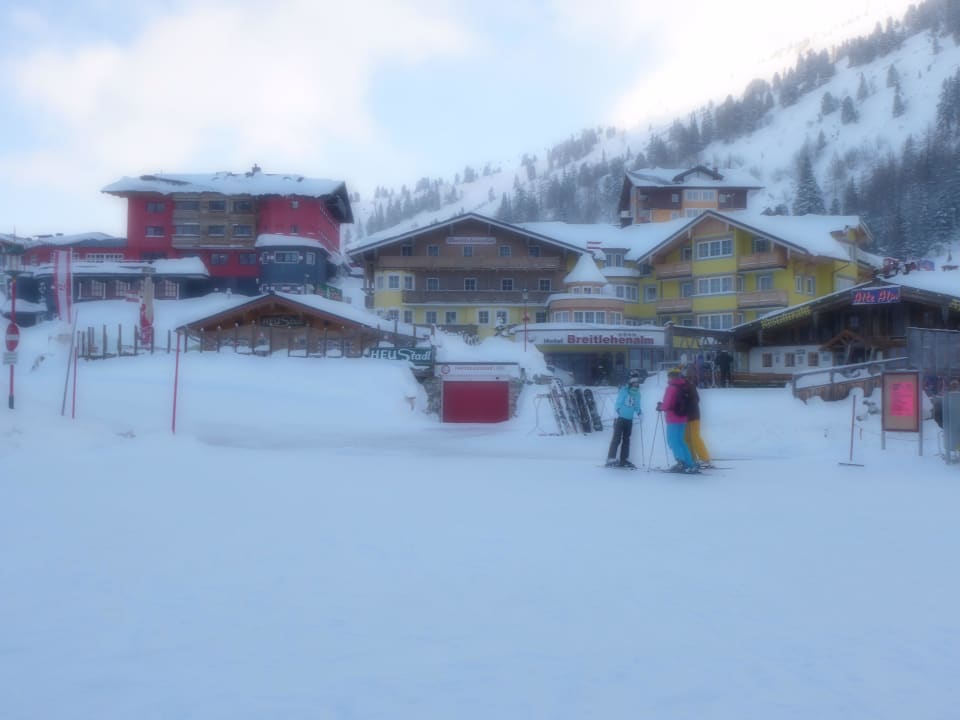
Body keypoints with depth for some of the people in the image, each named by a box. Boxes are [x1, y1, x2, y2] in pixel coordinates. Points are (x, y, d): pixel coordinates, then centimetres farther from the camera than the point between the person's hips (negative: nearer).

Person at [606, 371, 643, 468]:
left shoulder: (637, 393, 10)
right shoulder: (624, 390, -9)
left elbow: (637, 406, 17)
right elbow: (618, 403, -12)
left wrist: (640, 413, 0)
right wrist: (617, 412, -26)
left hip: (629, 419, 7)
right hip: (620, 418, -7)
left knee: (626, 440, 10)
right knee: (616, 439, -9)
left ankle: (624, 460, 15)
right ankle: (611, 459, -8)